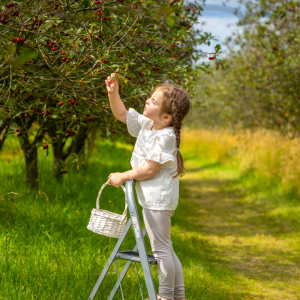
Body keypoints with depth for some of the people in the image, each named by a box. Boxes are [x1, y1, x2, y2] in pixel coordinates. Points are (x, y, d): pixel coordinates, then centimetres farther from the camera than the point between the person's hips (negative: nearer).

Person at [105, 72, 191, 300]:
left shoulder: (165, 136, -20)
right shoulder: (146, 124, 6)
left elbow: (150, 169, -21)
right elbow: (121, 114, 17)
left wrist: (123, 177, -11)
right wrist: (113, 92, 1)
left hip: (158, 200, -10)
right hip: (153, 198, 10)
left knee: (161, 249, -2)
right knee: (166, 249, 16)